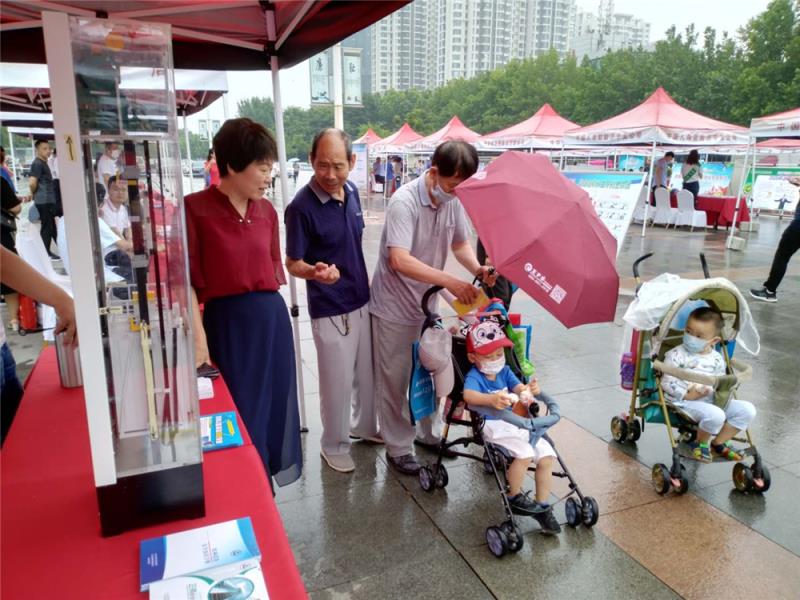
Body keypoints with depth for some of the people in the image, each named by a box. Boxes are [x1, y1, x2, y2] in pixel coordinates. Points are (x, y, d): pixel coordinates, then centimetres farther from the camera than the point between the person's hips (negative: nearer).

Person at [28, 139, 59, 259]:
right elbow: (32, 183, -23)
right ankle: (45, 253, 5)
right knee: (47, 227, -3)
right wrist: (34, 194, -6)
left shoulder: (43, 163, 16)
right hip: (44, 201, -9)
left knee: (51, 226, 14)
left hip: (49, 200, 9)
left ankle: (47, 251, 22)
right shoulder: (37, 164, -14)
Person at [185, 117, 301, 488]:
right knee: (240, 412, 6)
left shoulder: (267, 210, 6)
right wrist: (198, 337, -16)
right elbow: (186, 279, -11)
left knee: (272, 405, 16)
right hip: (227, 322, -5)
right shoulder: (195, 209, -10)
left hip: (272, 319, 5)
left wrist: (272, 307, 12)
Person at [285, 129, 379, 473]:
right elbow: (293, 264, -17)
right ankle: (334, 445, 30)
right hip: (330, 310, -7)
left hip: (362, 301, 7)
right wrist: (315, 272, -38)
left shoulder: (351, 191, -1)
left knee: (367, 373, 21)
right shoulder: (301, 207, -21)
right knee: (337, 382, 7)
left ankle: (364, 426, 45)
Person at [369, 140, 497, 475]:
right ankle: (397, 447, 22)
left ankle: (428, 432, 39)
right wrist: (450, 282, -40)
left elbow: (460, 243, 8)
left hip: (427, 303, 7)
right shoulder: (404, 202, -25)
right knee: (395, 380, 6)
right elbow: (400, 260, -34)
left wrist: (478, 269, -13)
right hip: (394, 308, -6)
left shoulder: (454, 200, -3)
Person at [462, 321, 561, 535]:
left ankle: (542, 507, 10)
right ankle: (514, 497, -1)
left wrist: (529, 390, -27)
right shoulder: (474, 377, -11)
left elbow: (519, 388, -1)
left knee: (547, 456, -6)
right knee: (525, 454, -27)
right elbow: (468, 395, -33)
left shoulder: (505, 371, 12)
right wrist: (492, 399, -52)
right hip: (493, 425, -7)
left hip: (518, 424, 7)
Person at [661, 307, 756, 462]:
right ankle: (701, 443, 0)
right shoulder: (676, 355, -6)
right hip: (685, 402, -6)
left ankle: (718, 443, 8)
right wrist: (686, 395, -19)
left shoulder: (717, 359, 10)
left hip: (711, 401, 6)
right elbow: (666, 383, -9)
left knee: (747, 409, -6)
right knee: (716, 415, -33)